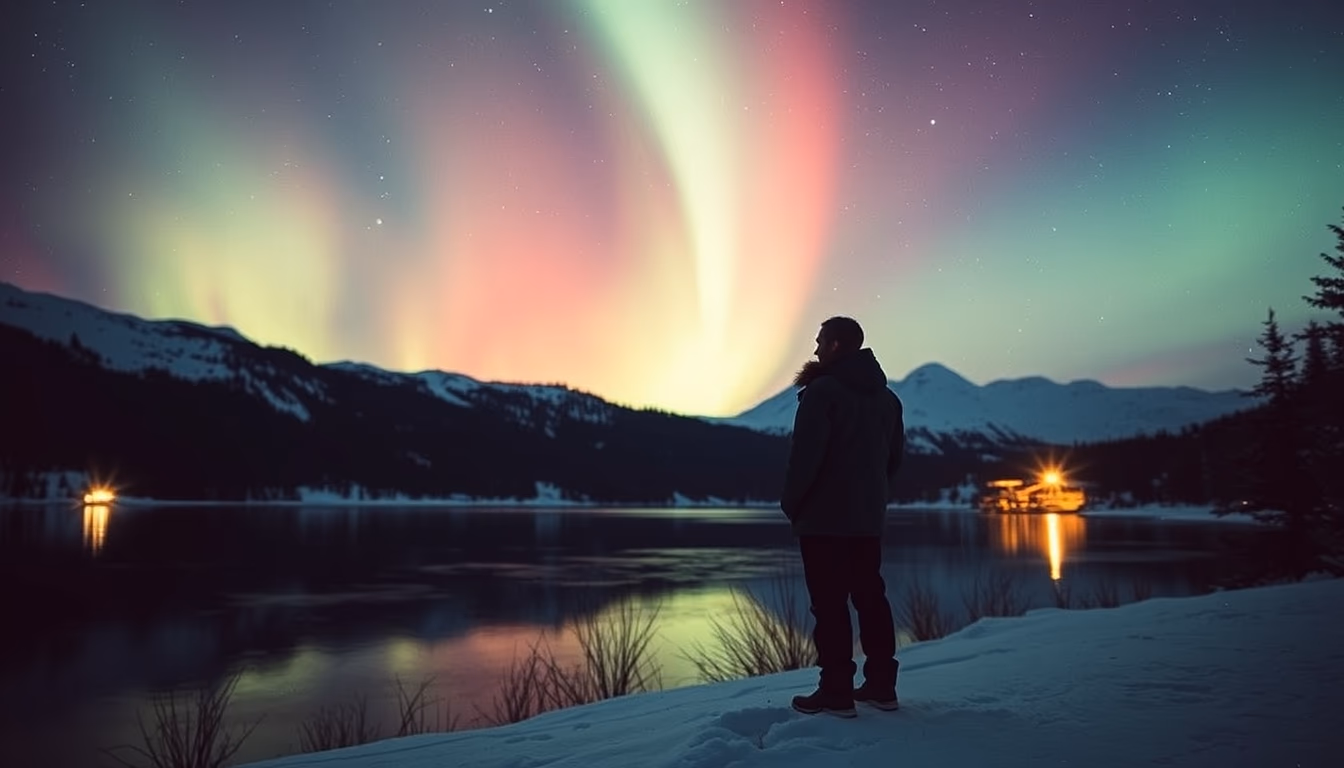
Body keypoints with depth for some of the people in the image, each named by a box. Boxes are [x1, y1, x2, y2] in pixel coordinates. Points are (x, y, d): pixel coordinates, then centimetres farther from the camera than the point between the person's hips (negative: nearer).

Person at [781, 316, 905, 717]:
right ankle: (881, 685, 18)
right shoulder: (886, 396, 13)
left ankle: (836, 692, -1)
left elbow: (805, 454, -18)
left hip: (824, 518, -8)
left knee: (829, 603, -3)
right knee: (871, 597, 13)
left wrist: (791, 503, -5)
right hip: (868, 519, 8)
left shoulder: (822, 390, -13)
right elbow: (895, 456, 17)